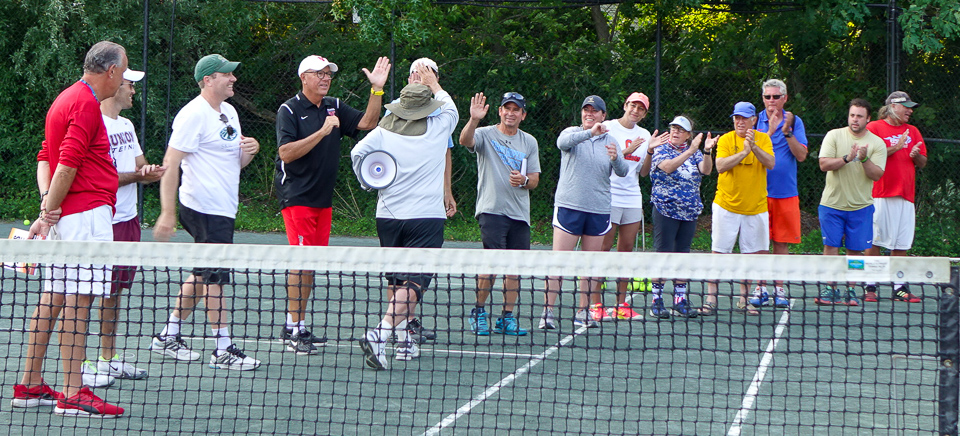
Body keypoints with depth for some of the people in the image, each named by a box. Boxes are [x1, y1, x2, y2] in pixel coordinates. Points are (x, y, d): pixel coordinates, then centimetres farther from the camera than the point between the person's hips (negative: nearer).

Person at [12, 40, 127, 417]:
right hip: (87, 212, -10)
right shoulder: (86, 103, -12)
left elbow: (45, 158, 19)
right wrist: (49, 212, -15)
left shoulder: (66, 99, 20)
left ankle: (29, 386, 15)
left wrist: (47, 202, 5)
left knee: (52, 299, 12)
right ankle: (73, 394, -10)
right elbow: (68, 163, -18)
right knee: (78, 301, -10)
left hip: (65, 215, 10)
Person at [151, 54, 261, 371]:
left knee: (202, 275, 14)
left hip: (223, 209, 10)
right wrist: (168, 213, -22)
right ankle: (223, 350, -2)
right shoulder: (193, 115, -14)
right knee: (216, 277, -7)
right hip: (205, 210, -10)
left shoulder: (229, 112, 15)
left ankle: (168, 337, 23)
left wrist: (249, 151, 1)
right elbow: (171, 164, -17)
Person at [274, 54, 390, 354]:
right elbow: (286, 152, -17)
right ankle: (293, 329, -9)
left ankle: (297, 326, 13)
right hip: (297, 197, -7)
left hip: (323, 199, 7)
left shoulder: (334, 107, 12)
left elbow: (368, 122, 10)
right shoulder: (289, 110, -7)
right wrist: (323, 131, -22)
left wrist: (377, 89, -1)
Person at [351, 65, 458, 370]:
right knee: (413, 284, -11)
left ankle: (404, 341, 19)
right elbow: (450, 107, 22)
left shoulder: (384, 130, 3)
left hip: (387, 216, 4)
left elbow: (358, 152, -7)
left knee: (399, 282, 18)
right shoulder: (439, 127, 1)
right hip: (426, 217, -4)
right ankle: (379, 335, -29)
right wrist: (434, 85, 39)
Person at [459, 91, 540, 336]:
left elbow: (535, 180, 13)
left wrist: (524, 180, -10)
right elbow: (465, 141, -20)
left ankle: (507, 318, 12)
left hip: (520, 214, 5)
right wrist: (474, 119, -38)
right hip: (492, 210, -5)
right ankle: (479, 312, 0)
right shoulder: (485, 135, 2)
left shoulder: (529, 142, 14)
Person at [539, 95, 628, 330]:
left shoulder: (610, 142, 9)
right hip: (569, 205, -3)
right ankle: (548, 312, -6)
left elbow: (623, 172, -4)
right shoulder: (572, 133, 2)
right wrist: (590, 132, -37)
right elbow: (563, 142, -23)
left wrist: (616, 159, -26)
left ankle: (583, 312, 16)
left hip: (599, 211, 3)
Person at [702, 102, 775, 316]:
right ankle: (711, 297, 1)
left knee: (753, 253, 4)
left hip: (756, 208, 2)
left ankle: (743, 298, 15)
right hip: (726, 206, -2)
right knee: (719, 252, -3)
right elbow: (720, 166, -15)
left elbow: (770, 163, -12)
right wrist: (743, 152, -24)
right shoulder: (725, 140, -1)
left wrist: (754, 147, -25)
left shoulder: (763, 139, 3)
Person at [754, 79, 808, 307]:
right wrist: (770, 131, -19)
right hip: (759, 191, -1)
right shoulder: (756, 121, 3)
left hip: (785, 192, 1)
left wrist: (787, 132, -14)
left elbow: (801, 155, -3)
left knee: (782, 242, 4)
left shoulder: (794, 122, 5)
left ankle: (779, 289, 11)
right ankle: (760, 289, 6)